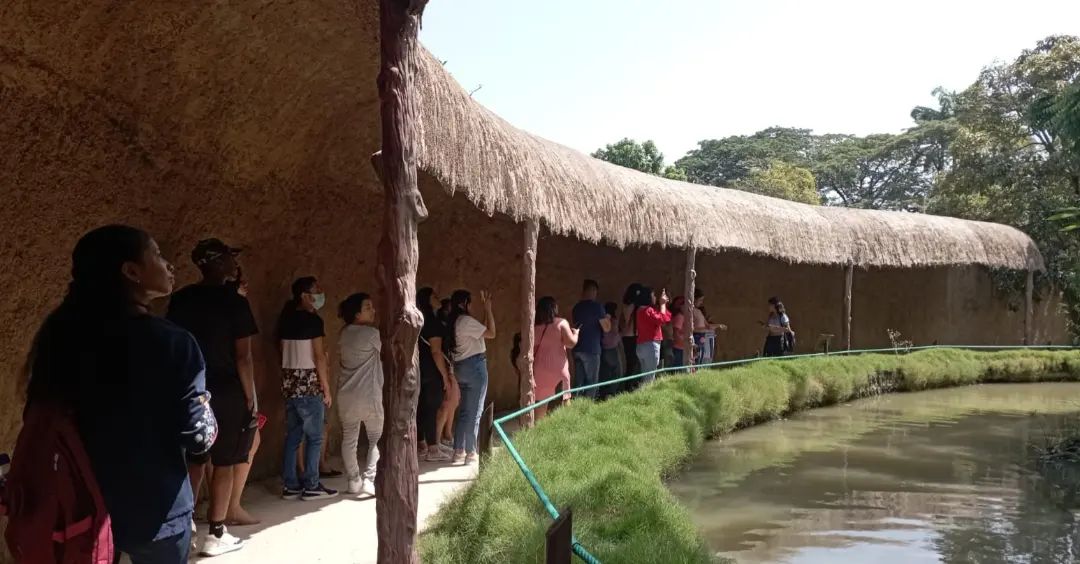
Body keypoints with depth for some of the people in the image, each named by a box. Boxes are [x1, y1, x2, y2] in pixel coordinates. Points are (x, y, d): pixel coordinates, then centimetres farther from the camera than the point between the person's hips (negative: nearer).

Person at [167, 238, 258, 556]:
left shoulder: (180, 300, 5)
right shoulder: (234, 302, -12)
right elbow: (242, 357, -13)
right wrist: (250, 398, -5)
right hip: (226, 392, -5)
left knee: (194, 460, 17)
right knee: (224, 463, 4)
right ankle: (215, 535, 9)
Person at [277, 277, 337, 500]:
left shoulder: (287, 319, 11)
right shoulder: (313, 319, -12)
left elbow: (284, 351, 14)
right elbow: (319, 356, -14)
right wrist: (326, 389, -9)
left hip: (290, 382, 8)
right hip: (309, 383, -8)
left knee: (293, 435, 11)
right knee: (314, 437, 0)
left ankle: (290, 485, 14)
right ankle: (311, 486, 3)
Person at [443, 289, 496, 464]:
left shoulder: (454, 322, 13)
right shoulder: (466, 320, -14)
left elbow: (482, 329, 18)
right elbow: (491, 333, -12)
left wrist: (485, 308, 16)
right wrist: (488, 308, -7)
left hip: (461, 367, 9)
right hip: (474, 366, -9)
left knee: (464, 411, 14)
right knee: (474, 412, -3)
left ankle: (459, 451, 17)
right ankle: (470, 453, 0)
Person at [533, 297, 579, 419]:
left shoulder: (535, 326, 4)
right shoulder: (561, 323, -7)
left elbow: (532, 348, 7)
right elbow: (571, 343, -11)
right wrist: (576, 333, 8)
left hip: (540, 368, 3)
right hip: (558, 368, -3)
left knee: (541, 401, 8)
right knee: (563, 401, 7)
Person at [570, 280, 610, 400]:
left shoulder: (576, 307, 9)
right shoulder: (596, 306, -9)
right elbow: (606, 328, -8)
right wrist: (607, 319, 11)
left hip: (577, 349, 6)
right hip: (592, 350, -6)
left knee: (578, 381, 9)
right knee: (591, 381, 0)